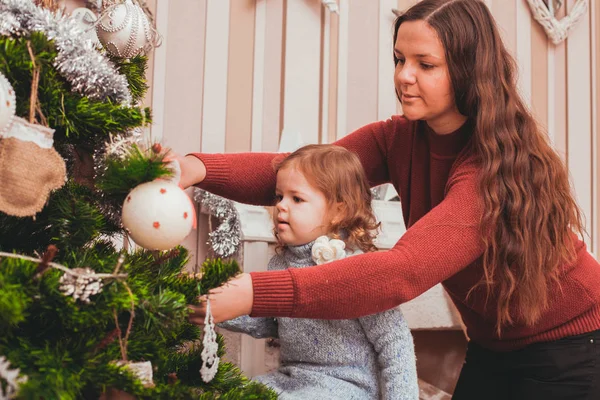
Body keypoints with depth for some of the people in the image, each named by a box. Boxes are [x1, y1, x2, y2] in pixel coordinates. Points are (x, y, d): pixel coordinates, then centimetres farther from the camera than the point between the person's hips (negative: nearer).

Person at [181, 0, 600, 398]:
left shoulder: (500, 166, -31)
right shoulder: (399, 139, -10)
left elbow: (404, 271, -43)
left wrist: (256, 292, -50)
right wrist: (200, 168, -39)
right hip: (492, 347, 5)